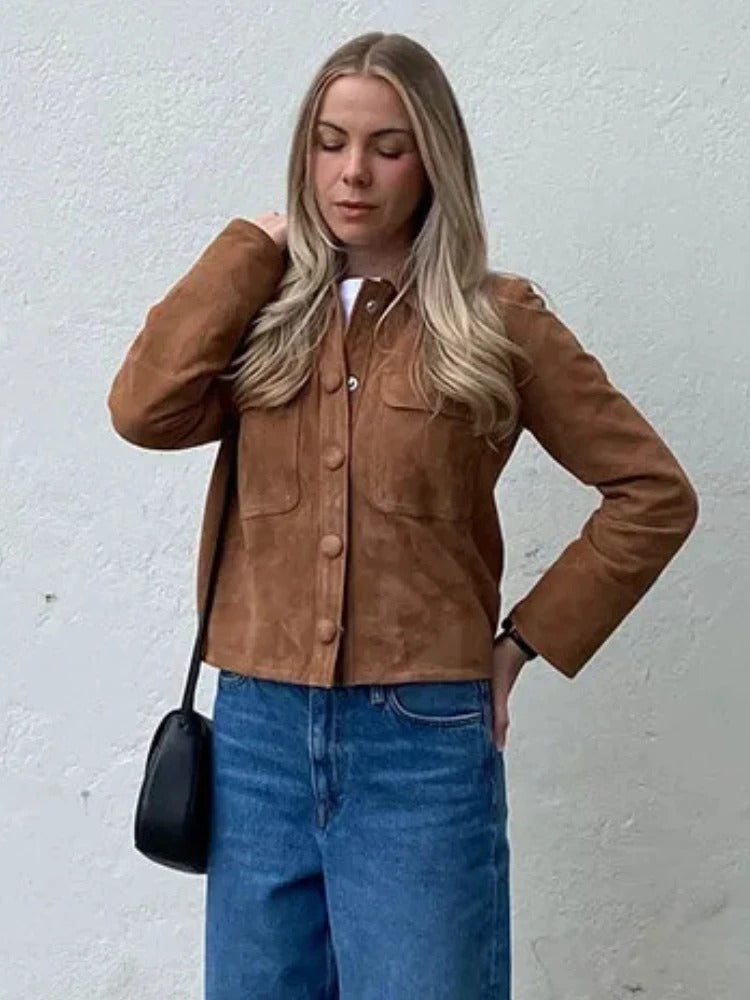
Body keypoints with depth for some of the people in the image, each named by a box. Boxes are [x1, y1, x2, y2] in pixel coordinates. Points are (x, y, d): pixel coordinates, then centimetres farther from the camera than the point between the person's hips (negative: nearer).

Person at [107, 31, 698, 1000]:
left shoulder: (493, 318, -1)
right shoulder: (262, 311, 7)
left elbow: (654, 493, 1)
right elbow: (142, 411, -12)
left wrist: (527, 638, -2)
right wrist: (254, 246, -4)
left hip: (422, 740, -3)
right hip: (258, 732, 3)